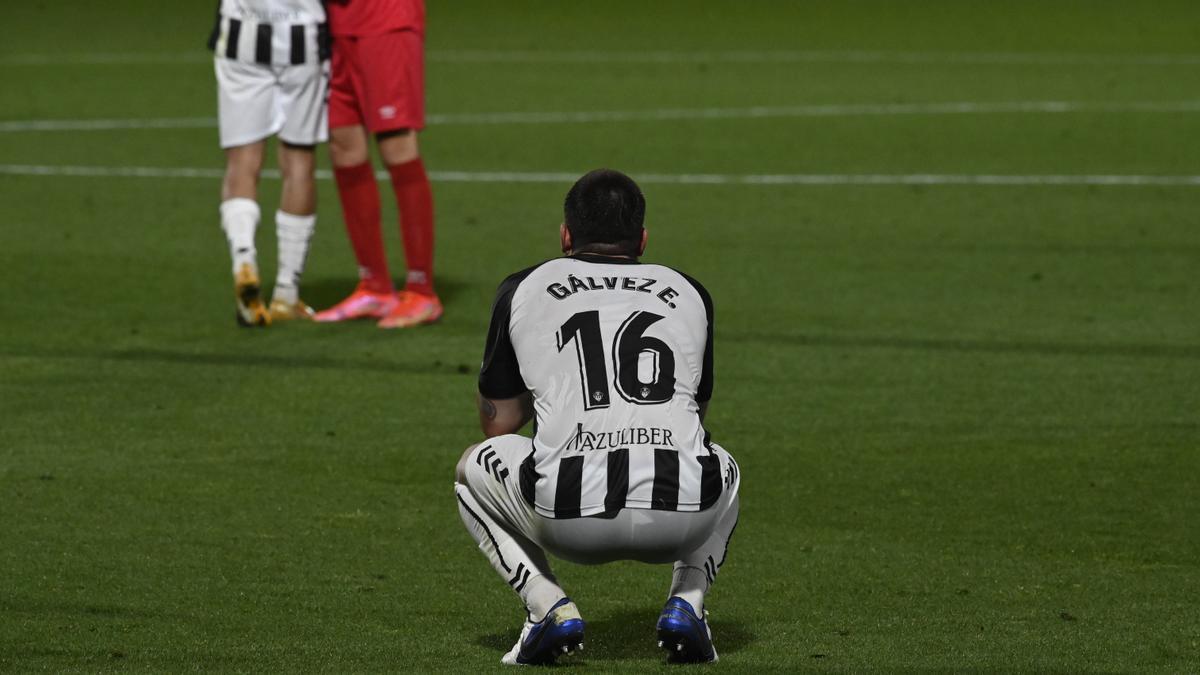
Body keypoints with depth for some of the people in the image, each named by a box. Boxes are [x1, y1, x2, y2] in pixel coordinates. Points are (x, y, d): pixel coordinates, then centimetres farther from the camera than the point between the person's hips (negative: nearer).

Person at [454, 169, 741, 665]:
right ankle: (687, 602, 13)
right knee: (723, 469, 39)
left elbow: (498, 421, 25)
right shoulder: (687, 292, 24)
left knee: (475, 469, 31)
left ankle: (549, 606, 8)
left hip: (571, 515, -2)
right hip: (683, 517, 2)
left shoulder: (523, 289, 18)